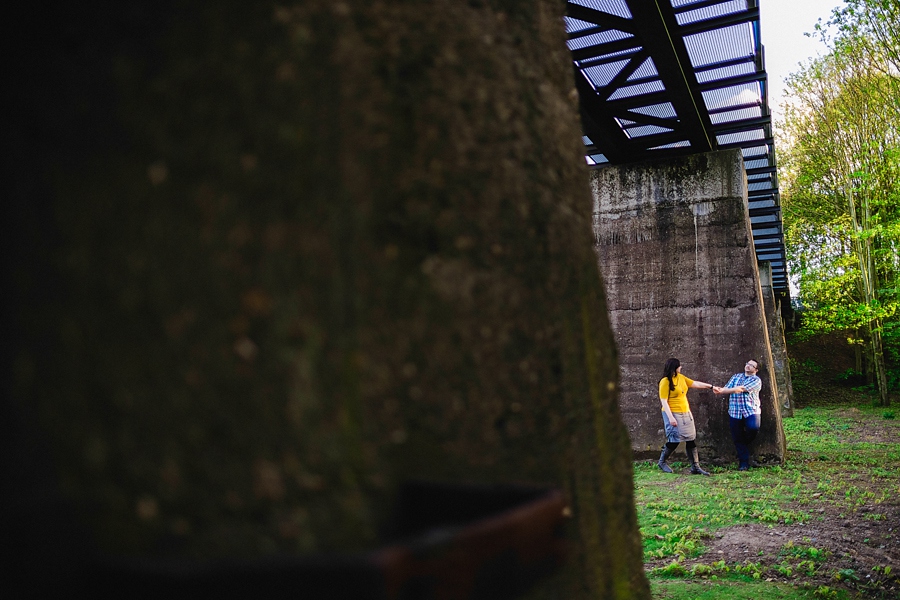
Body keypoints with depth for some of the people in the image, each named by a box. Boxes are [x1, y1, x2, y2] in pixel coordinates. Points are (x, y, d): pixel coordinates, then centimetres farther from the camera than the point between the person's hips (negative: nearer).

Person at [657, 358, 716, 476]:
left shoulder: (681, 377, 8)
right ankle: (662, 462, 15)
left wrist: (710, 386, 22)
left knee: (691, 439, 6)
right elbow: (664, 401, -17)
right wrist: (670, 417, -22)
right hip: (673, 414, -8)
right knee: (674, 440, -5)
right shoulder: (665, 382, -15)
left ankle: (695, 467, 11)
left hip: (686, 413, 8)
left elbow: (695, 384, 21)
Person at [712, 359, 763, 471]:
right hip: (735, 412, 3)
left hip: (751, 410, -3)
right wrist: (719, 389, -20)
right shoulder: (736, 376, 18)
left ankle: (746, 443, 5)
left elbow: (741, 389, -13)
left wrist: (721, 391, -20)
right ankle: (744, 462, 15)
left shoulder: (756, 380, 0)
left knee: (753, 427, -28)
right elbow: (727, 388, 5)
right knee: (737, 438, 3)